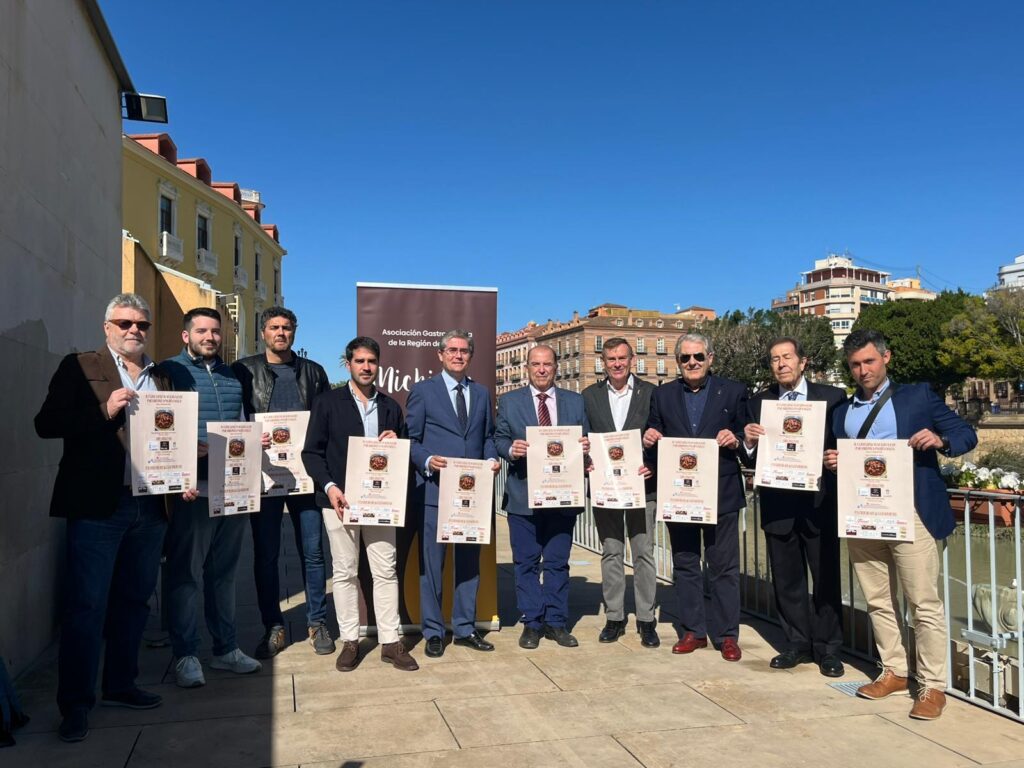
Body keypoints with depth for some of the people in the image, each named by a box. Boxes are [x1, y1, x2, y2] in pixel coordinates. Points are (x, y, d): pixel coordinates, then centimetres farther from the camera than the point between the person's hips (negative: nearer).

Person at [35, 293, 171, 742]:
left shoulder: (162, 377, 15)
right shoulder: (80, 367, 2)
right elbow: (47, 423, -7)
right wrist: (104, 411, -17)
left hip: (150, 505, 5)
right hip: (97, 505, -5)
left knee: (134, 601, 14)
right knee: (86, 605, 0)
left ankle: (120, 685, 27)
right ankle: (75, 704, 10)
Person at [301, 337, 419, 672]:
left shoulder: (390, 407, 12)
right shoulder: (328, 402, 3)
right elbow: (312, 452, -1)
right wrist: (329, 487, -14)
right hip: (340, 499, -2)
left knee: (386, 571, 2)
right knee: (345, 572, 5)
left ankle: (390, 642, 10)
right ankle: (349, 641, 16)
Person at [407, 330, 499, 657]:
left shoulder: (482, 394, 14)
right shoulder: (422, 391, 1)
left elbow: (488, 436, 17)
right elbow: (411, 439, -1)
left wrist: (492, 459, -3)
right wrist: (427, 461, -18)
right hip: (435, 489, -4)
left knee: (469, 561, 12)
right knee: (431, 562, 3)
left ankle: (465, 628, 24)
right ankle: (433, 632, 15)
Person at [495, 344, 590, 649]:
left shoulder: (575, 402, 10)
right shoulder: (509, 401, 6)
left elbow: (585, 440, 10)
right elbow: (499, 439, 4)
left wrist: (585, 447, -12)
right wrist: (510, 449, -17)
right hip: (523, 496, -1)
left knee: (557, 562, 8)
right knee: (526, 562, 5)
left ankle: (556, 622, 19)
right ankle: (531, 623, 16)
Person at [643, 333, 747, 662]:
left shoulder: (733, 392, 2)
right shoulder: (663, 395, 8)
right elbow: (654, 441, 9)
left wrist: (735, 440, -18)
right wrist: (649, 440, -13)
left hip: (721, 494, -2)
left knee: (724, 566, 5)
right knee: (685, 564, 12)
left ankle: (726, 635, 17)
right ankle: (693, 631, 24)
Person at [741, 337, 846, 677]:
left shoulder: (832, 397, 0)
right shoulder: (758, 403, 6)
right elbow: (751, 459, 5)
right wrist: (748, 442, -16)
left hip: (819, 503, -2)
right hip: (778, 505, 2)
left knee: (827, 578, 7)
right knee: (787, 580, 11)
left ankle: (828, 648, 20)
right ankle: (798, 643, 24)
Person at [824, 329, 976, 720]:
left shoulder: (917, 395, 4)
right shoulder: (841, 411, 16)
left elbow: (967, 434, 2)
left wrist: (940, 440, -19)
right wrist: (832, 462, -5)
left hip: (910, 515, -4)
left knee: (925, 605, -1)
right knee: (878, 601, 11)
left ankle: (932, 686, 9)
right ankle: (894, 672, 24)